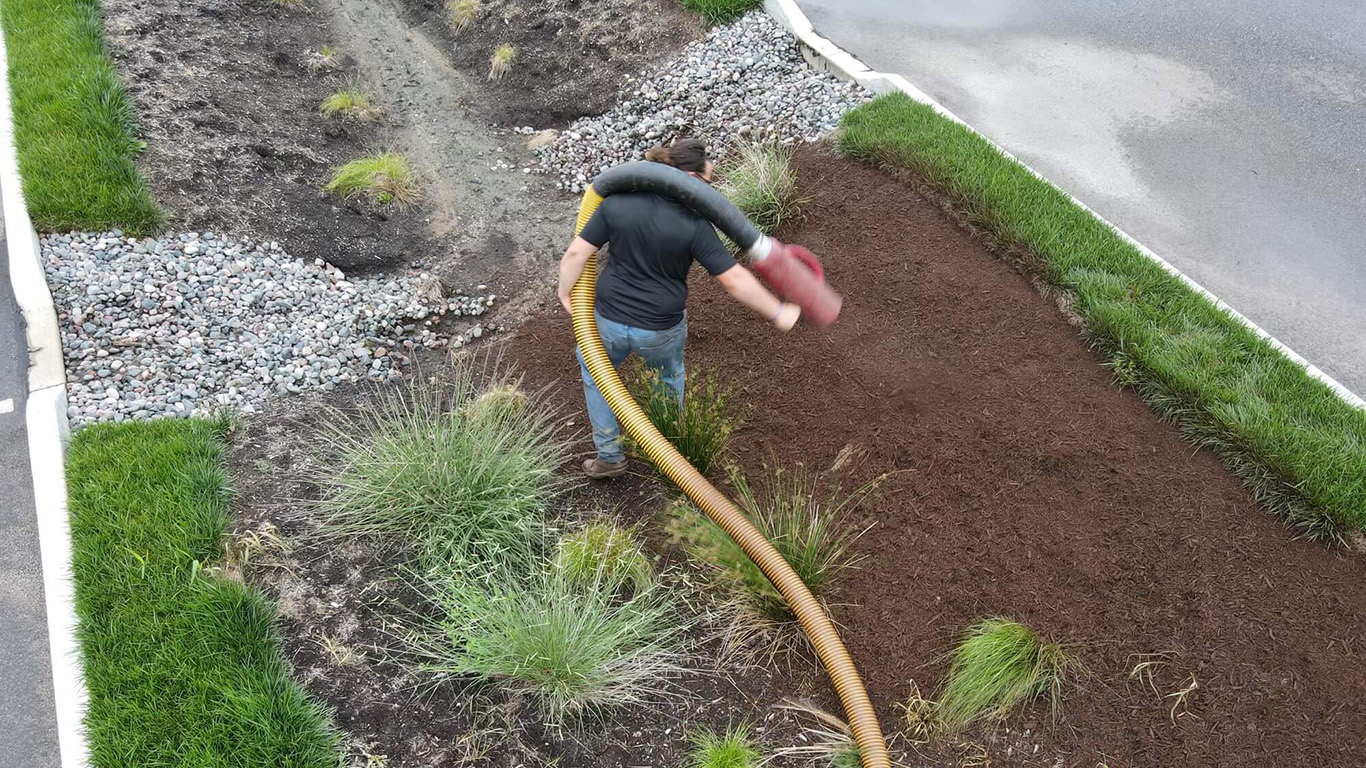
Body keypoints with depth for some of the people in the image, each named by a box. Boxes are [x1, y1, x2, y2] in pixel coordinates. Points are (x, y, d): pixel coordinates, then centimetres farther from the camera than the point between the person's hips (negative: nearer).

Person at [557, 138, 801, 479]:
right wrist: (778, 313, -8)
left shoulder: (617, 202, -9)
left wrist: (566, 294, 8)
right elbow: (735, 280, -18)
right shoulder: (694, 225, -17)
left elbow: (576, 253, -8)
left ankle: (609, 457, 33)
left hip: (609, 321, 2)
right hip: (662, 331, -1)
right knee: (669, 377, 30)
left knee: (595, 372, 29)